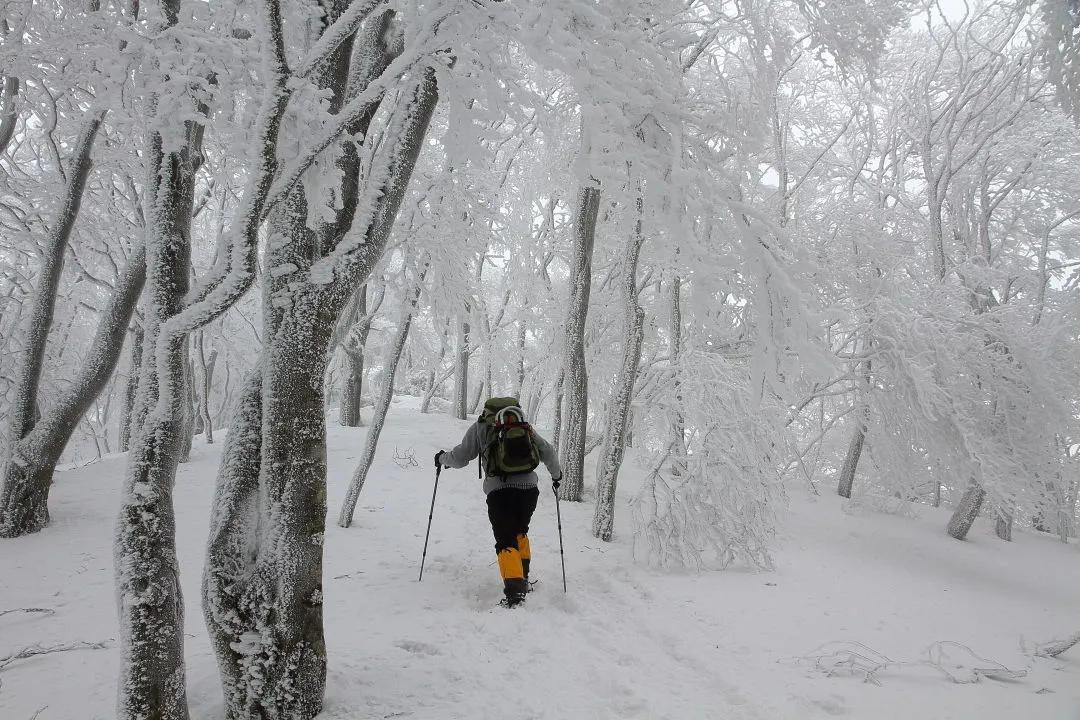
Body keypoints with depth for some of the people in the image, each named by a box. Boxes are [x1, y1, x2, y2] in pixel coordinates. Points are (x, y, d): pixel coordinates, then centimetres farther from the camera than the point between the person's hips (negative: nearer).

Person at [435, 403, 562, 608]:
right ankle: (523, 577, 28)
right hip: (529, 487, 3)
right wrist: (556, 474, 33)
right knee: (520, 533, 25)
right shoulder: (523, 425, 15)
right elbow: (547, 451, 17)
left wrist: (442, 458, 26)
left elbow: (461, 457, 6)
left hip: (499, 490, -3)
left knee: (506, 541, -2)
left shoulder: (480, 427, 7)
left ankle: (515, 588, -19)